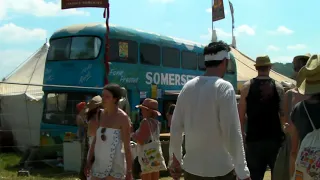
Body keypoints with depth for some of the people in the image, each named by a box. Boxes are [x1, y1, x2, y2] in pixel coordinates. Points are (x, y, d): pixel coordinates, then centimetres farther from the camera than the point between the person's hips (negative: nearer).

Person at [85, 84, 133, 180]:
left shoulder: (123, 118, -11)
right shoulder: (101, 114, 7)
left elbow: (127, 146, -12)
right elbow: (95, 140, 12)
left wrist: (129, 171, -12)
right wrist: (89, 161, 7)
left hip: (115, 164, -6)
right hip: (99, 163, 6)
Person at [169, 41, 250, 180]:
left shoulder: (187, 87, 3)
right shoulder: (224, 87, -13)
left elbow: (175, 127, 6)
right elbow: (232, 133, -17)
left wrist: (175, 159, 17)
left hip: (191, 168, 5)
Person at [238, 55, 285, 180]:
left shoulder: (247, 86, -4)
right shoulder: (278, 87, -1)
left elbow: (241, 113, -3)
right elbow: (283, 114, 1)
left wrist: (241, 131, 9)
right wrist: (284, 132, 14)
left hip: (254, 138, -1)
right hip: (274, 137, 1)